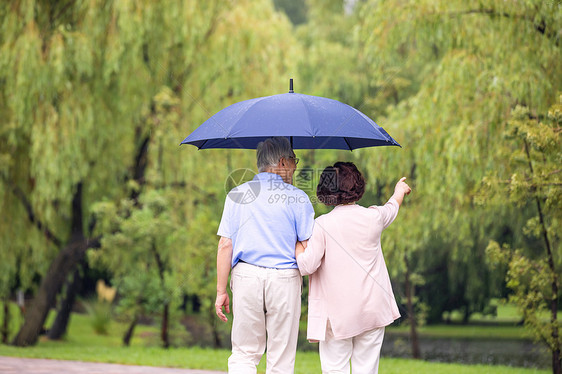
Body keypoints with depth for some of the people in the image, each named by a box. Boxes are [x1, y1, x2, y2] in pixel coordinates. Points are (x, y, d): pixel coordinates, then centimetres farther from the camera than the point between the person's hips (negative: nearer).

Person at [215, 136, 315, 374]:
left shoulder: (237, 195, 4)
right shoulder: (297, 198, -1)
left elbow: (225, 245, 1)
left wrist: (221, 291, 4)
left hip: (246, 276, 1)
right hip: (285, 279, -1)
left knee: (243, 354, 8)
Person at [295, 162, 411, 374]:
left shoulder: (322, 224, -10)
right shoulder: (374, 217, 0)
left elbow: (307, 265, -14)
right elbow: (392, 208, 25)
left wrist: (297, 243, 5)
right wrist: (400, 191, 47)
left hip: (337, 311, -2)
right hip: (372, 307, 3)